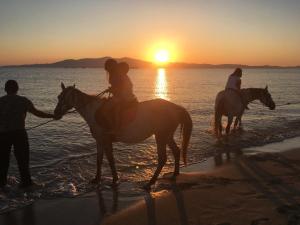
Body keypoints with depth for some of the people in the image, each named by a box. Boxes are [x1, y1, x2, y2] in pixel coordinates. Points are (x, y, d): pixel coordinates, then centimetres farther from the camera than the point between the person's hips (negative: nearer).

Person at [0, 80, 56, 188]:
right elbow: (37, 113, 0)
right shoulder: (23, 101, 0)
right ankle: (26, 181, 13)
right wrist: (52, 116, 10)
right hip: (19, 133, -1)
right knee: (22, 158, 9)